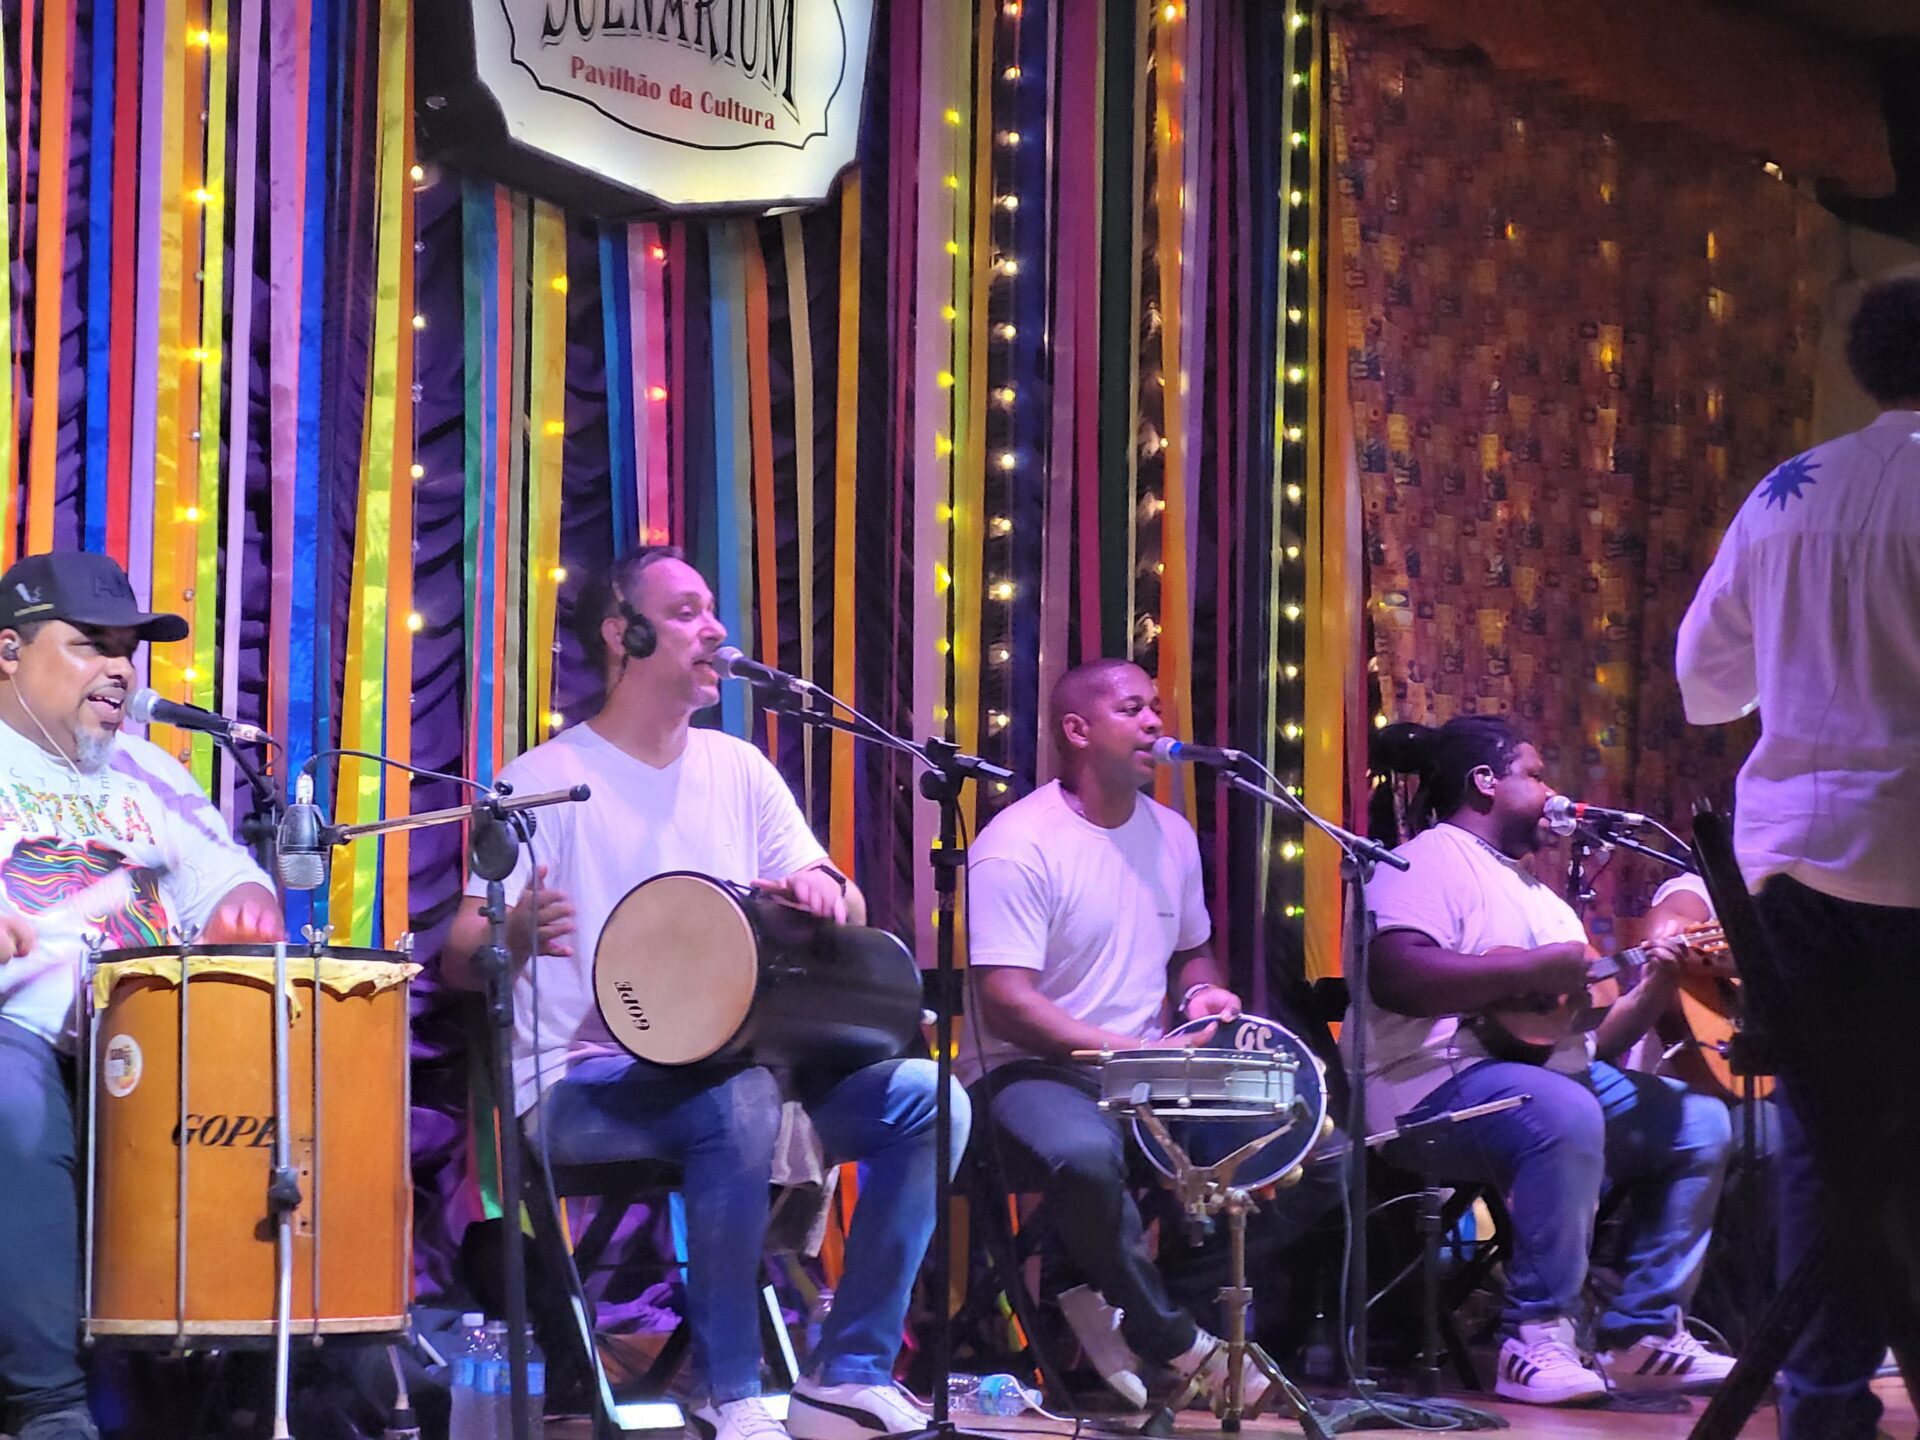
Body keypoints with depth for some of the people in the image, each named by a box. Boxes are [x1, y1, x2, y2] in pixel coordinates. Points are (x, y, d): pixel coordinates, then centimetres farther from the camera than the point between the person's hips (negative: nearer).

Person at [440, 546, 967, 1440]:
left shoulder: (739, 770, 13)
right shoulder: (549, 780, -4)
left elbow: (848, 915, 11)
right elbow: (460, 958, -11)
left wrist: (826, 892, -14)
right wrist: (516, 936, -34)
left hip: (741, 1057, 6)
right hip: (583, 1087, -6)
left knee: (926, 1099, -16)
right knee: (739, 1102, -37)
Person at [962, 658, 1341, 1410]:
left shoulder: (1171, 835, 9)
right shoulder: (1019, 846, -14)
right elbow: (1008, 1006, -21)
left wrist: (1203, 992, 0)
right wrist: (1131, 1051, -27)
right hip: (1032, 1074, -7)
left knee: (1312, 1151, -4)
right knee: (1087, 1155, -41)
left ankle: (1125, 1306, -1)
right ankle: (1175, 1340, -15)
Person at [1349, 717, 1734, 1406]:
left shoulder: (1535, 894, 25)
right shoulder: (1432, 861, -6)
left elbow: (1586, 1039, 21)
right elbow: (1394, 976, -26)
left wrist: (1654, 990, 3)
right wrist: (1534, 969, -22)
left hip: (1546, 1071, 10)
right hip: (1436, 1084, -10)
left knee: (1701, 1123, 6)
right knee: (1566, 1116, -38)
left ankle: (1641, 1334, 6)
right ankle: (1535, 1341, -29)